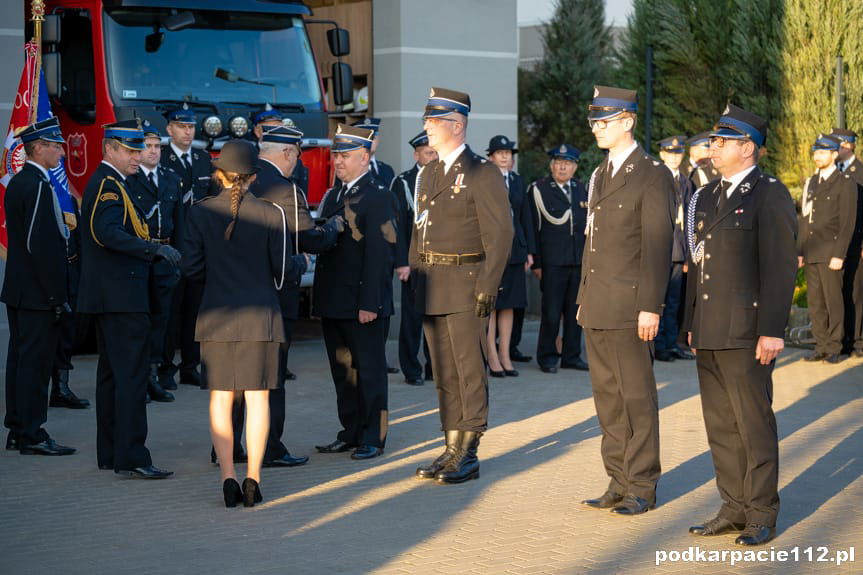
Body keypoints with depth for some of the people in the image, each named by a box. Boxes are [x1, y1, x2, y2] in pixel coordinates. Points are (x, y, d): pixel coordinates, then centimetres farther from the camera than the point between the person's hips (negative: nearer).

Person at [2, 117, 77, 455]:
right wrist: (57, 295, -19)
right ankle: (32, 436, -2)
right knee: (35, 361, -5)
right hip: (38, 293, -10)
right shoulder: (38, 187, -17)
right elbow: (40, 245, -21)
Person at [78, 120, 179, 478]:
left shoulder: (107, 183, 18)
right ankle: (131, 458, -13)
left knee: (112, 374, 13)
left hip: (109, 296, 11)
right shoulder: (108, 185, -13)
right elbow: (108, 233, -28)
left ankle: (110, 454, 19)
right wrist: (154, 249, -33)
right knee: (131, 375, -12)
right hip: (122, 297, -11)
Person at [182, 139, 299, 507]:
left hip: (217, 317, 1)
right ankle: (253, 477, 3)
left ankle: (228, 477, 4)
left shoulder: (200, 213, -3)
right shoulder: (271, 214, -6)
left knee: (220, 398, 7)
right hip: (260, 317, -1)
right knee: (257, 397, 4)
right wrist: (302, 265, 18)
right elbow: (283, 269, -4)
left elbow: (191, 268, -4)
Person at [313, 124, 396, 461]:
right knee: (342, 370, 13)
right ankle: (350, 433, 22)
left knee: (369, 370, 1)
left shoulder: (378, 198, -10)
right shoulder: (332, 197, 16)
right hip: (333, 301, 8)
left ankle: (373, 438, 8)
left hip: (363, 302, -8)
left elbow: (380, 253, -16)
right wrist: (320, 299, 12)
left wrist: (369, 303, -21)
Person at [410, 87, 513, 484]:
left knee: (469, 371, -3)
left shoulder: (482, 173, -7)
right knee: (443, 373, 10)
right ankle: (452, 448, 17)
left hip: (465, 285, -7)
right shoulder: (427, 174, 16)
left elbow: (500, 234, -11)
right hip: (431, 287, 7)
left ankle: (468, 456, 2)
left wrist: (487, 288, -16)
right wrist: (415, 278, 12)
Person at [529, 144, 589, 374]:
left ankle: (571, 356, 16)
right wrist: (536, 262, -7)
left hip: (579, 260, 5)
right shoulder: (538, 189, -1)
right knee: (551, 312, -3)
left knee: (575, 311, 8)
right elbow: (533, 228, -3)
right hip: (552, 261, -4)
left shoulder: (581, 189, 14)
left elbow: (587, 224, 17)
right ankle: (547, 357, 8)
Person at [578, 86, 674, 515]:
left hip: (628, 305, -8)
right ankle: (619, 482, 18)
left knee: (636, 395, -1)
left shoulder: (652, 176, -8)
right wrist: (583, 298, 17)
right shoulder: (600, 175, 17)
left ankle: (642, 486, 6)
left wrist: (651, 307, -18)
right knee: (607, 395, 10)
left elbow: (658, 246, -13)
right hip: (597, 308, 8)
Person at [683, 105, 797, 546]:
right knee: (720, 426, 11)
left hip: (746, 333, -8)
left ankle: (761, 515, 7)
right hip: (709, 333, 8)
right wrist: (692, 324, 17)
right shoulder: (708, 197, 16)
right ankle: (734, 509, 20)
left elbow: (780, 267, -12)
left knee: (754, 424, -1)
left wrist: (772, 331, -18)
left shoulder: (770, 195, -7)